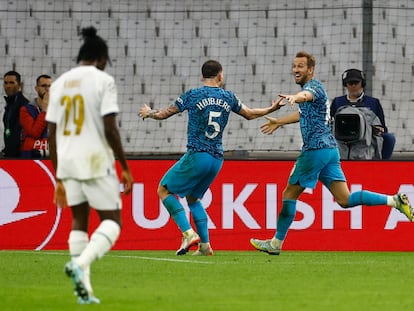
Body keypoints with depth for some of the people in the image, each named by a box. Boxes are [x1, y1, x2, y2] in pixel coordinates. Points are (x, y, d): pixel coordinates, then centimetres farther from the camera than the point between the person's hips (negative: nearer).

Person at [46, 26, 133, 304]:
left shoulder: (60, 83, 11)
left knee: (79, 221, 15)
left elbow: (52, 134, 11)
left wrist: (59, 178, 17)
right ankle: (81, 263, -22)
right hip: (96, 161, -6)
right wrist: (125, 167, -6)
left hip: (67, 162, 6)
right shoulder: (103, 80, -6)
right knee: (112, 221, 3)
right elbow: (110, 128, -13)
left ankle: (84, 289, 8)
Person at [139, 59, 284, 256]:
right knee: (192, 197, 22)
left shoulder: (192, 95, -3)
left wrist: (148, 113, 29)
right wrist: (272, 109, 44)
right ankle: (205, 245, 11)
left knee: (164, 190, 3)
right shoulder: (228, 98, 9)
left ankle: (189, 233, -12)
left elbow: (164, 114, 7)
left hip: (196, 156, -6)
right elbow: (249, 114, 26)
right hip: (217, 159, 6)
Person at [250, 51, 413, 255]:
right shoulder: (312, 88, 22)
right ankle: (394, 200, -7)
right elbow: (304, 113, 41)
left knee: (290, 193, 1)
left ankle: (276, 243, 6)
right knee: (345, 199, 2)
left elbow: (306, 95, -35)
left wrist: (295, 97, -58)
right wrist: (279, 122, 53)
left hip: (316, 149, -9)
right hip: (330, 149, 9)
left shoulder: (313, 86, -8)